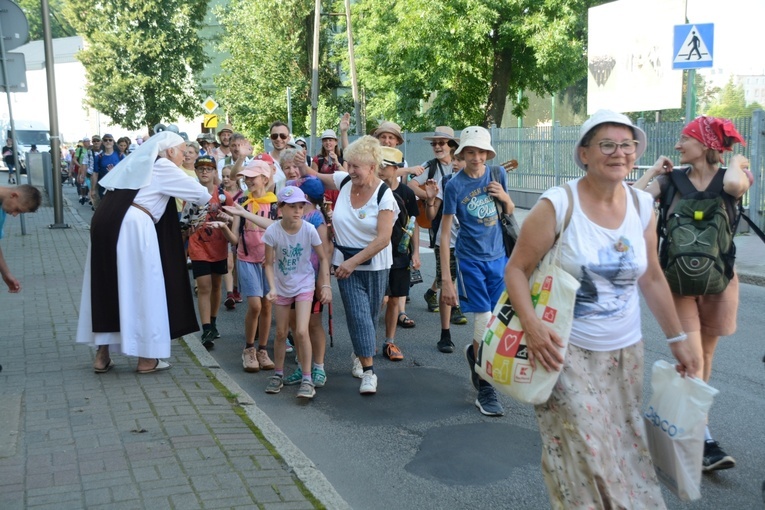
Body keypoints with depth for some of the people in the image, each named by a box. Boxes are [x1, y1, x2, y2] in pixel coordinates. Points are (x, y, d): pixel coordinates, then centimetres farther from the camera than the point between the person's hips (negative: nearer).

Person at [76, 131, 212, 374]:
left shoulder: (139, 163, 26)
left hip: (106, 222, 8)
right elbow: (200, 194, 5)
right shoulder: (163, 167, 4)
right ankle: (146, 358, 10)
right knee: (142, 289, 2)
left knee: (108, 286, 13)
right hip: (133, 226, -8)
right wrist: (211, 199, 27)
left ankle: (102, 355, 18)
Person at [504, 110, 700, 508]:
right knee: (584, 456, -3)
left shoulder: (642, 205, 2)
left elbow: (652, 278, 12)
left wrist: (677, 338, 14)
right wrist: (531, 325, -24)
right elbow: (516, 269, -10)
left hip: (625, 352, 5)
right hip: (566, 350, -4)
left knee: (625, 452, 11)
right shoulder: (557, 205, -13)